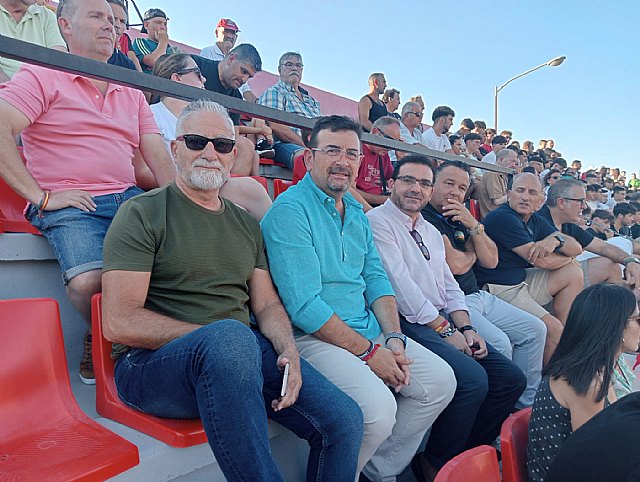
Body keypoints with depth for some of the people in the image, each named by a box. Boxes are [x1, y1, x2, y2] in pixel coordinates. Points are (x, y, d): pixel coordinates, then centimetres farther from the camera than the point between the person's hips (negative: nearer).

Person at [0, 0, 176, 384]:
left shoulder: (132, 95, 22)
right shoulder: (42, 78, 7)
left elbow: (159, 158, 13)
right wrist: (40, 196, -14)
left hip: (130, 198, 5)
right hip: (69, 205, -4)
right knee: (89, 281, -30)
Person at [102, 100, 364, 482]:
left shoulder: (247, 225, 18)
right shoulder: (143, 214, -1)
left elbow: (267, 304, 14)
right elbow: (119, 323, -10)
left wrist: (288, 350, -7)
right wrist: (218, 336, -15)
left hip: (246, 351, 6)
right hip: (154, 363, -5)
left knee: (345, 421, -11)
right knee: (230, 335, -38)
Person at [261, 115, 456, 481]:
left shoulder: (357, 211, 15)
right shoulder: (290, 210, -13)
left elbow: (376, 278, 13)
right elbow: (303, 305, -20)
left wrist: (393, 337, -3)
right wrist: (368, 351, -16)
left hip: (369, 329, 9)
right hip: (313, 337, -8)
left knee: (441, 381, 3)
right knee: (378, 407, -27)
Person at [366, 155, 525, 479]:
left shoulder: (432, 232, 23)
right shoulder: (378, 221, -5)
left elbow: (450, 286, 20)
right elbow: (401, 285, -14)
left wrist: (466, 328, 3)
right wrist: (445, 330, -12)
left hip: (442, 322, 9)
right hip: (408, 323, -9)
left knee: (511, 379, 1)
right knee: (473, 379, -25)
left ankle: (468, 452, 17)